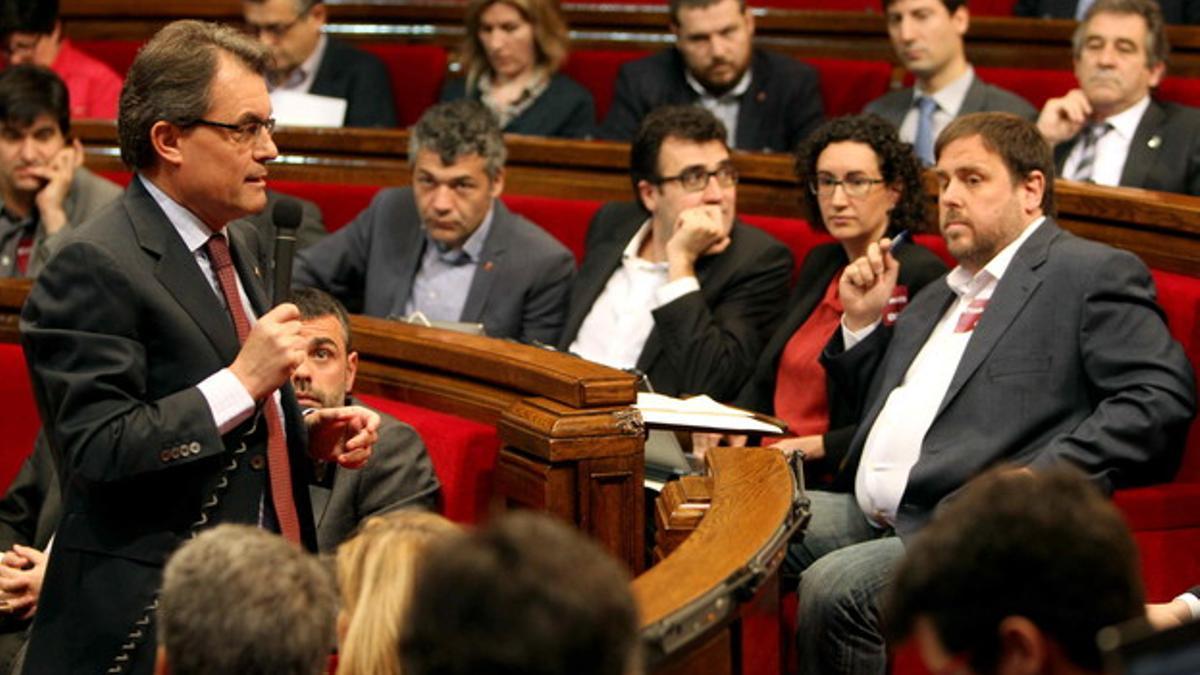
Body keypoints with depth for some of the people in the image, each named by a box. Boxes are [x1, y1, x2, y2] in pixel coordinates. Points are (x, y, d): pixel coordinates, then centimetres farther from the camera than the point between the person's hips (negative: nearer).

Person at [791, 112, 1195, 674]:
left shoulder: (1092, 273, 1)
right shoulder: (933, 301, 28)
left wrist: (1044, 479, -20)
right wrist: (861, 322, 19)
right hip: (870, 516, 8)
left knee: (832, 588, -29)